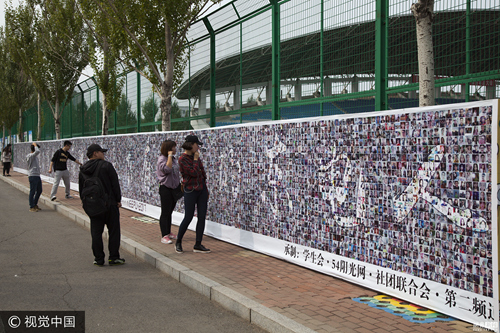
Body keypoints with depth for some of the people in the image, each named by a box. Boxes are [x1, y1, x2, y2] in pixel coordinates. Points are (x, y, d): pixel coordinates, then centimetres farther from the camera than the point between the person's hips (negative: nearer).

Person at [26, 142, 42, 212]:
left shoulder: (35, 156, 15)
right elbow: (37, 151, -28)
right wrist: (35, 145, -17)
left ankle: (35, 204, 29)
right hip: (32, 176, -10)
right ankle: (31, 207, 4)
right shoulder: (30, 156, -15)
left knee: (39, 191, 16)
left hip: (37, 176, 10)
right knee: (32, 192, -3)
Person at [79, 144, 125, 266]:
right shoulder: (106, 165, -8)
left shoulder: (83, 170, 8)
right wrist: (118, 200, -1)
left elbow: (81, 190, 13)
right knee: (113, 231, 3)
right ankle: (114, 257, 4)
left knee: (96, 232, 7)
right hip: (110, 204, -4)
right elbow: (115, 184, -9)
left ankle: (98, 259, 8)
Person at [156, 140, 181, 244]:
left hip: (174, 188, 8)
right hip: (165, 189, -8)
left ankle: (169, 233, 23)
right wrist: (170, 156, -26)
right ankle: (164, 236, -4)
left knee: (170, 212, 15)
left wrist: (180, 185, 22)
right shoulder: (162, 159, -15)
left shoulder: (173, 158, 10)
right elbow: (167, 169, -34)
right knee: (165, 213, -5)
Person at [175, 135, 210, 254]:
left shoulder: (195, 156, 9)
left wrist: (205, 188, 18)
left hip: (202, 189, 7)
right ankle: (178, 242, 16)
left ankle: (198, 245, 8)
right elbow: (194, 173, -21)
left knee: (202, 217, 2)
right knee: (188, 217, -3)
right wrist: (195, 159, -9)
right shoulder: (183, 159, -12)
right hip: (191, 190, -7)